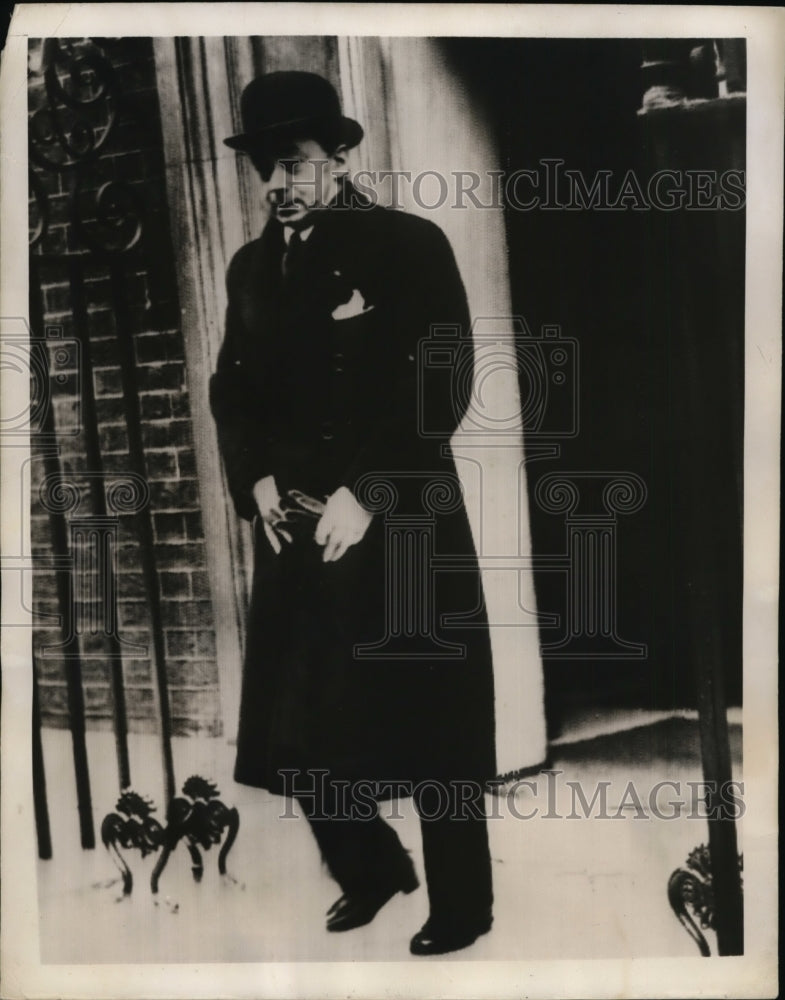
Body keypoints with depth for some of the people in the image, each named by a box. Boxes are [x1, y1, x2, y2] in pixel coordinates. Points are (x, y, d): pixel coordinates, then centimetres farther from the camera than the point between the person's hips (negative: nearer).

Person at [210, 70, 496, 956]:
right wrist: (257, 478, -3)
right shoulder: (251, 267, 12)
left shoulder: (409, 245, -5)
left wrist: (364, 495, -17)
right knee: (294, 726, 9)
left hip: (399, 527, -5)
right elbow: (232, 386, 14)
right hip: (291, 531, 5)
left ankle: (461, 905, 27)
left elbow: (441, 388, -12)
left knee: (425, 725, 5)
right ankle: (371, 868, 35)